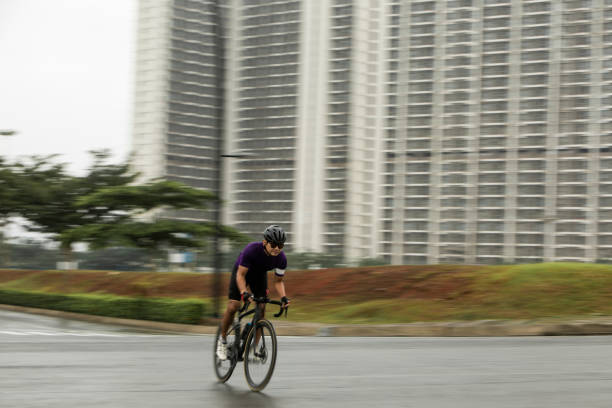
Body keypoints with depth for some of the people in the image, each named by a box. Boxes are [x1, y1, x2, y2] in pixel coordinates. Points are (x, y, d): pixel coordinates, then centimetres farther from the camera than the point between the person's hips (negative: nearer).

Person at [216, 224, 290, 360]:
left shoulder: (281, 258, -26)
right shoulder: (252, 250, -38)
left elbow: (278, 281, -12)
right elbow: (240, 275, -31)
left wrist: (283, 297, -30)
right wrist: (244, 292, -47)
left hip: (259, 275, 4)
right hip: (241, 272, -3)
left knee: (261, 308, -10)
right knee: (233, 306, -17)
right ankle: (222, 340, 4)